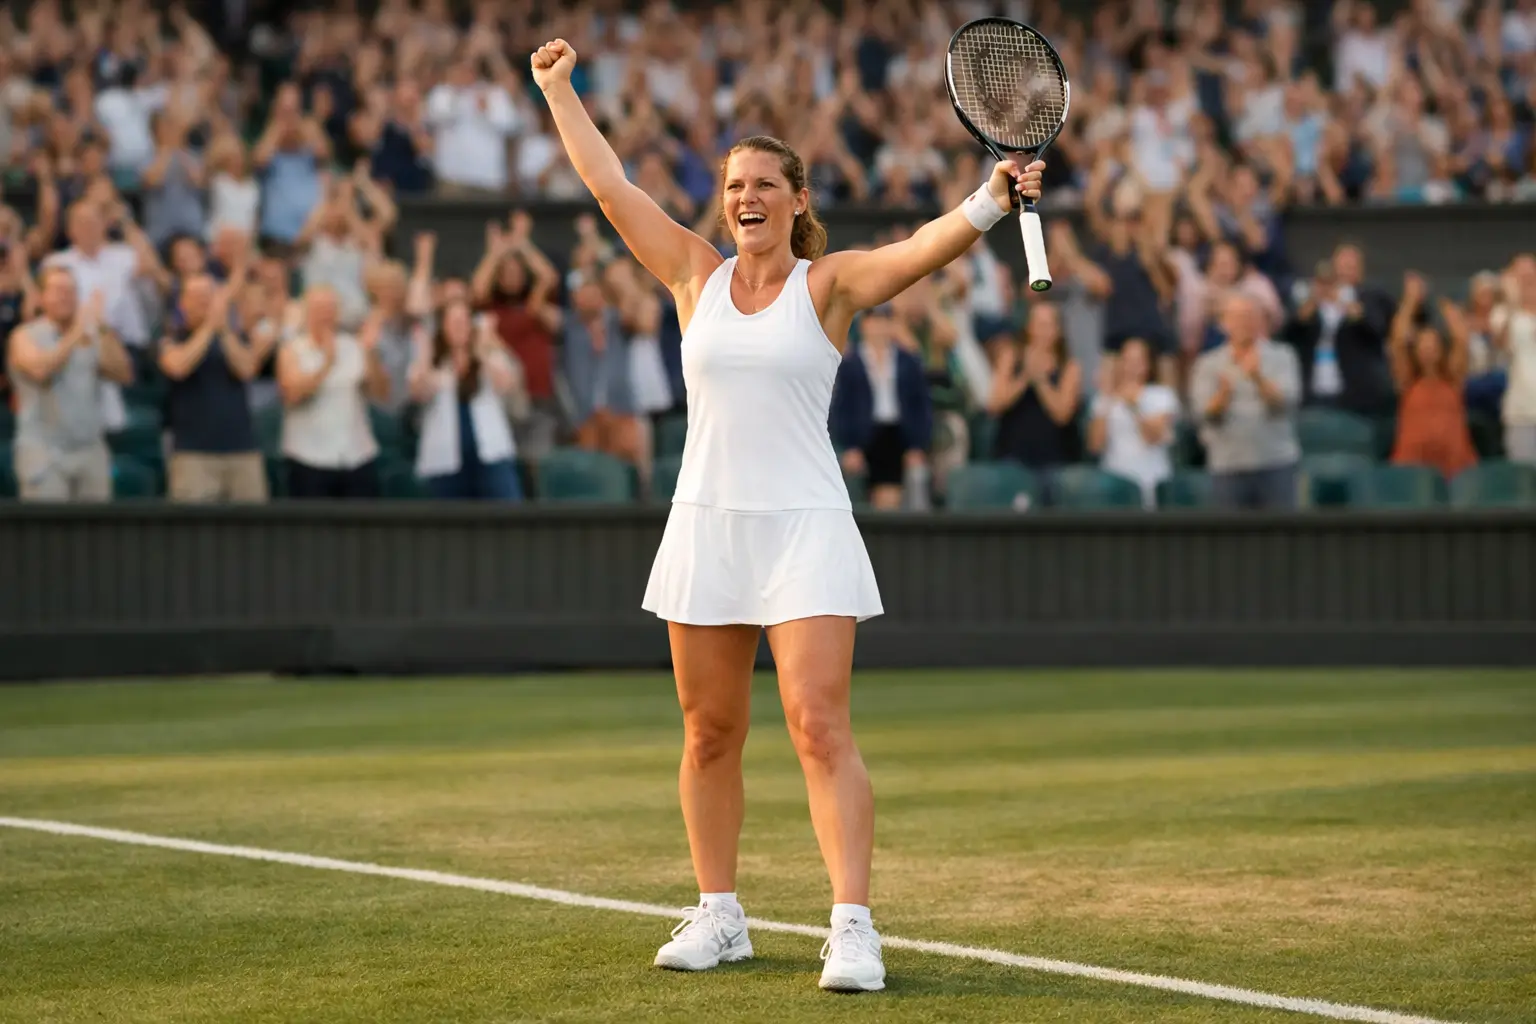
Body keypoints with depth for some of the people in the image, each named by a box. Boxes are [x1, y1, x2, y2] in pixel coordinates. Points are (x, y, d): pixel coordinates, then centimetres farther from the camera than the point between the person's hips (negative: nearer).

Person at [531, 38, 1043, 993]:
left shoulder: (830, 284, -1)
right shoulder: (697, 274, 9)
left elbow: (924, 247, -16)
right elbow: (610, 183, 12)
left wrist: (990, 199, -33)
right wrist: (559, 90, 16)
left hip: (804, 527, -4)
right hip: (706, 522, 4)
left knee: (820, 727, -13)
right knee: (710, 734, 10)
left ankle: (854, 926, -16)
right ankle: (719, 915, 22)